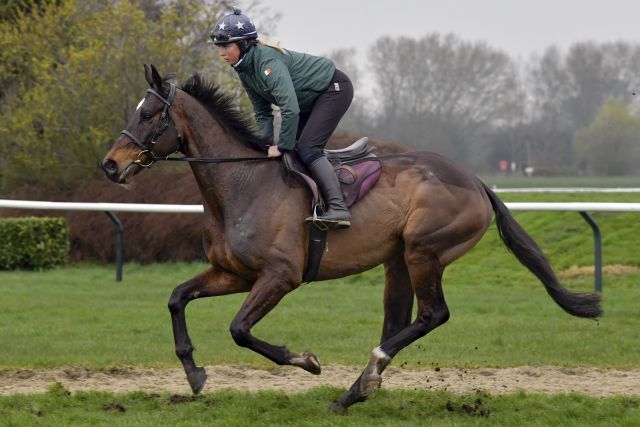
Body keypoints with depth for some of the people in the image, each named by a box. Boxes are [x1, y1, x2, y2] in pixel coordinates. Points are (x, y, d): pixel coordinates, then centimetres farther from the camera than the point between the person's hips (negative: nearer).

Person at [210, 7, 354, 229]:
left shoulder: (267, 61, -31)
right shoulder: (245, 69, -2)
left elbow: (290, 109, -38)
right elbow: (262, 113, 8)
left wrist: (283, 146, -28)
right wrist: (266, 147, -3)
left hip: (335, 88, -10)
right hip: (312, 98, 10)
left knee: (307, 148, -20)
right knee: (293, 149, 6)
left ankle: (338, 209, -27)